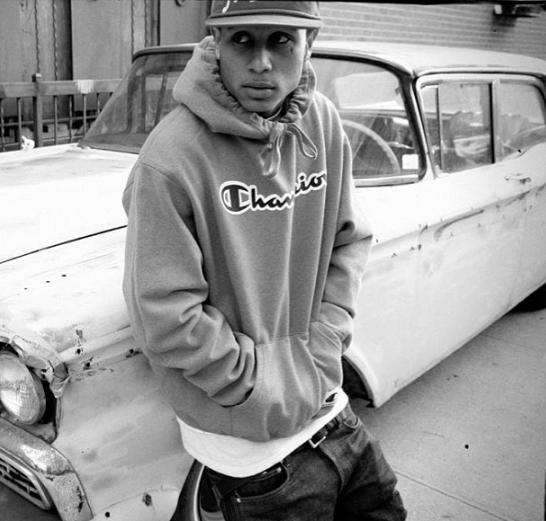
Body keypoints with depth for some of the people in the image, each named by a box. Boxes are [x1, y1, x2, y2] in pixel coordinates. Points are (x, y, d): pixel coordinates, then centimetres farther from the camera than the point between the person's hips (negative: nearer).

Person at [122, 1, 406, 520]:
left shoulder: (323, 122, -5)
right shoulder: (172, 157, -22)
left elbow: (349, 240, 5)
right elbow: (165, 319, -20)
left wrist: (322, 348, -7)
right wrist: (278, 394, -14)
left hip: (333, 409, 6)